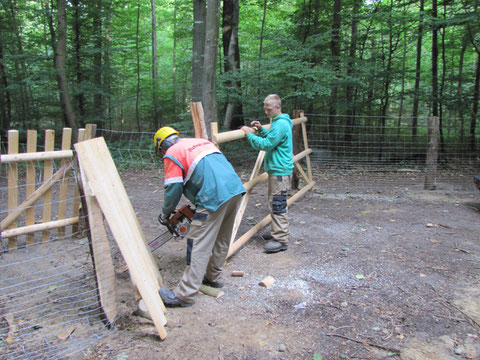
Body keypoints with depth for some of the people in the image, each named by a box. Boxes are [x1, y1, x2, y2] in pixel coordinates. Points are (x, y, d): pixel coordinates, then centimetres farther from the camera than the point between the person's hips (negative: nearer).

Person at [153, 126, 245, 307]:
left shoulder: (172, 154, 4)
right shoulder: (202, 142, 28)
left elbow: (173, 189, 0)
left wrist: (165, 214, 16)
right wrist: (197, 204, 34)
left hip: (215, 196, -8)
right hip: (236, 189, 8)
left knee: (199, 245, -3)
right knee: (221, 240, 20)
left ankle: (184, 295, 3)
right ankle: (213, 277, 36)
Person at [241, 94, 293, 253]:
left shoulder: (280, 124, -18)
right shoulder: (279, 122, 15)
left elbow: (265, 144, -21)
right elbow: (271, 139, 22)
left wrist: (249, 134, -11)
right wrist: (261, 129, 10)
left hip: (280, 171, -11)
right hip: (277, 170, 11)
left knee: (278, 205, -8)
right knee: (275, 203, 18)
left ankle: (281, 240, -2)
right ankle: (278, 232, 30)